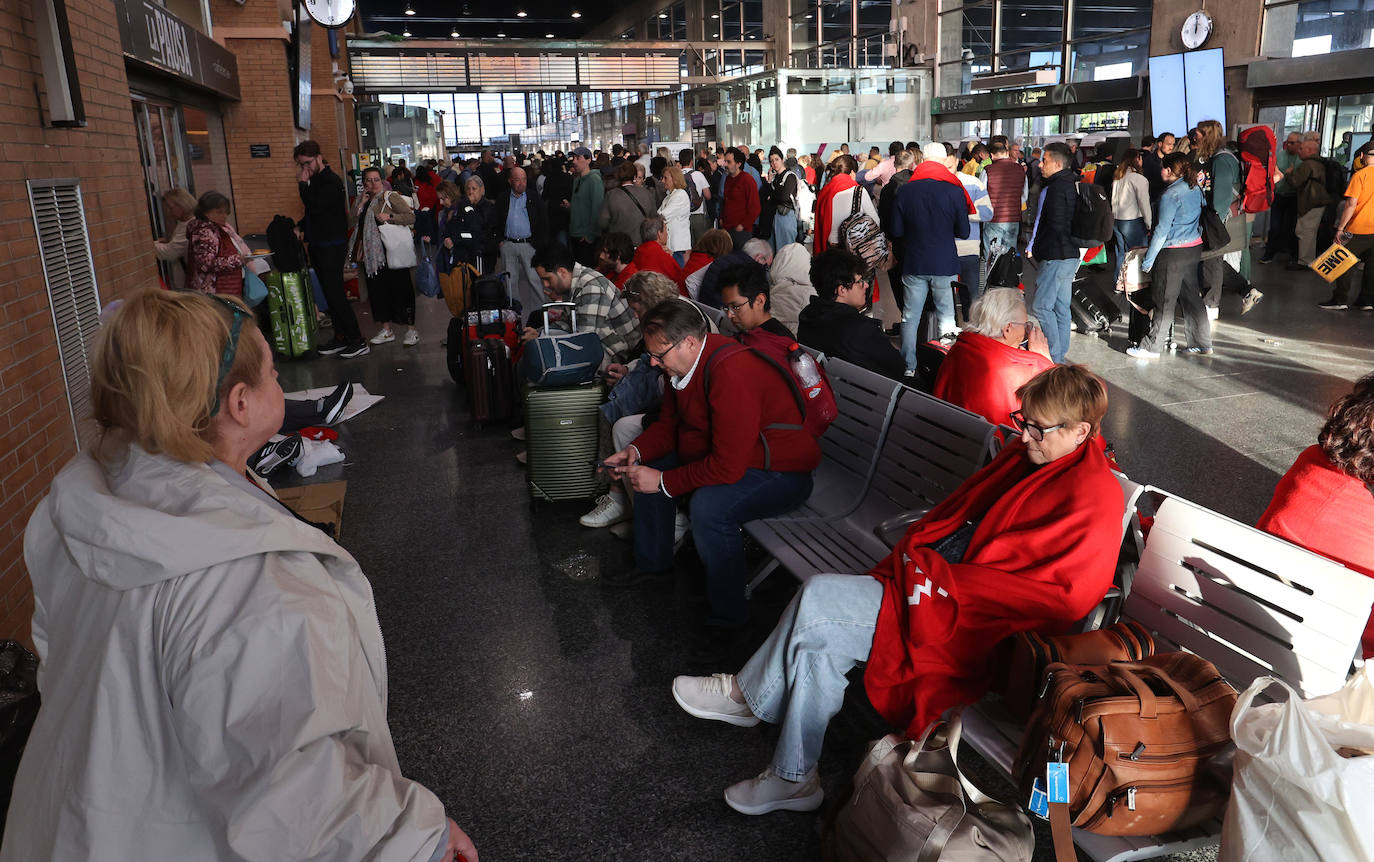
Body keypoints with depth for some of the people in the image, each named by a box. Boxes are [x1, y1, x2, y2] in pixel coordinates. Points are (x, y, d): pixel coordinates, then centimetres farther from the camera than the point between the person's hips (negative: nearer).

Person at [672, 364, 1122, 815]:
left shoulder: (1092, 498, -14)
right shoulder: (1025, 454, 12)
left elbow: (1063, 595, -20)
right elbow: (956, 509, 19)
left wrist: (939, 578, -19)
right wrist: (915, 549, -1)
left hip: (967, 623, -8)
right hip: (932, 577, 8)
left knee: (818, 597, -16)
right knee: (822, 641, -10)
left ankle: (744, 693, 6)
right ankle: (793, 778, 4)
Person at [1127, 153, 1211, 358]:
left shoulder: (1171, 195, -16)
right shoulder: (1196, 189, 9)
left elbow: (1162, 230, -18)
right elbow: (1200, 218, 16)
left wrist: (1148, 260, -14)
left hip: (1174, 253, -8)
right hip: (1194, 249, 8)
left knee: (1164, 301, -2)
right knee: (1191, 296, 15)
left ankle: (1151, 348, 5)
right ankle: (1203, 344, 20)